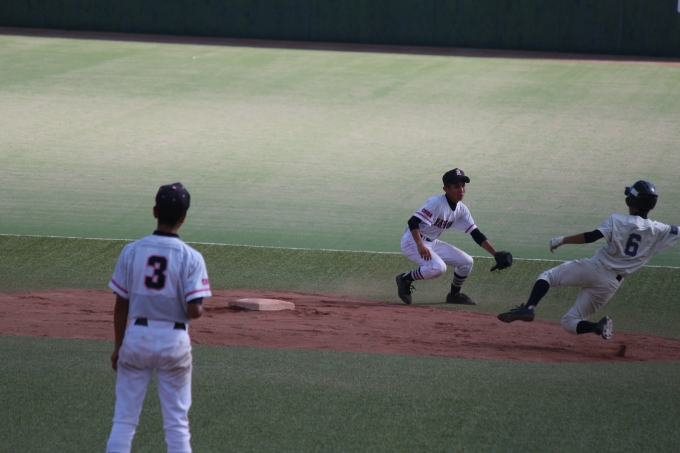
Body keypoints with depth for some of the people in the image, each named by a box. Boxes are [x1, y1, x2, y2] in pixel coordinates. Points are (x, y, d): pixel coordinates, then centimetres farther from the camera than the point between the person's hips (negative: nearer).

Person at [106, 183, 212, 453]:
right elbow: (194, 311, -15)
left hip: (136, 337, 1)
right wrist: (199, 309, 9)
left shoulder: (132, 251, -3)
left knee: (124, 418, 6)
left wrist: (119, 347, 11)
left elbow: (121, 306, 1)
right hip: (174, 340, -1)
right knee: (176, 423, 8)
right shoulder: (190, 258, -9)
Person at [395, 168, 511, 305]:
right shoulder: (436, 203, -22)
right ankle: (405, 279, -10)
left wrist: (496, 254, -4)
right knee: (438, 267, -32)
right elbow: (413, 222, -30)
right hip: (412, 241, -8)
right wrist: (420, 245, -43)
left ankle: (455, 295, 23)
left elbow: (476, 234, 4)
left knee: (467, 262, 2)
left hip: (432, 243, 8)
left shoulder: (461, 209, 2)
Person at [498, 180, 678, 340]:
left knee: (547, 276, 11)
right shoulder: (659, 231, 3)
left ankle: (529, 308, -17)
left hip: (595, 269, -4)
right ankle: (600, 327, -17)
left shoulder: (618, 221, -7)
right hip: (611, 284, 4)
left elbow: (591, 236, -15)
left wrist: (562, 240, -7)